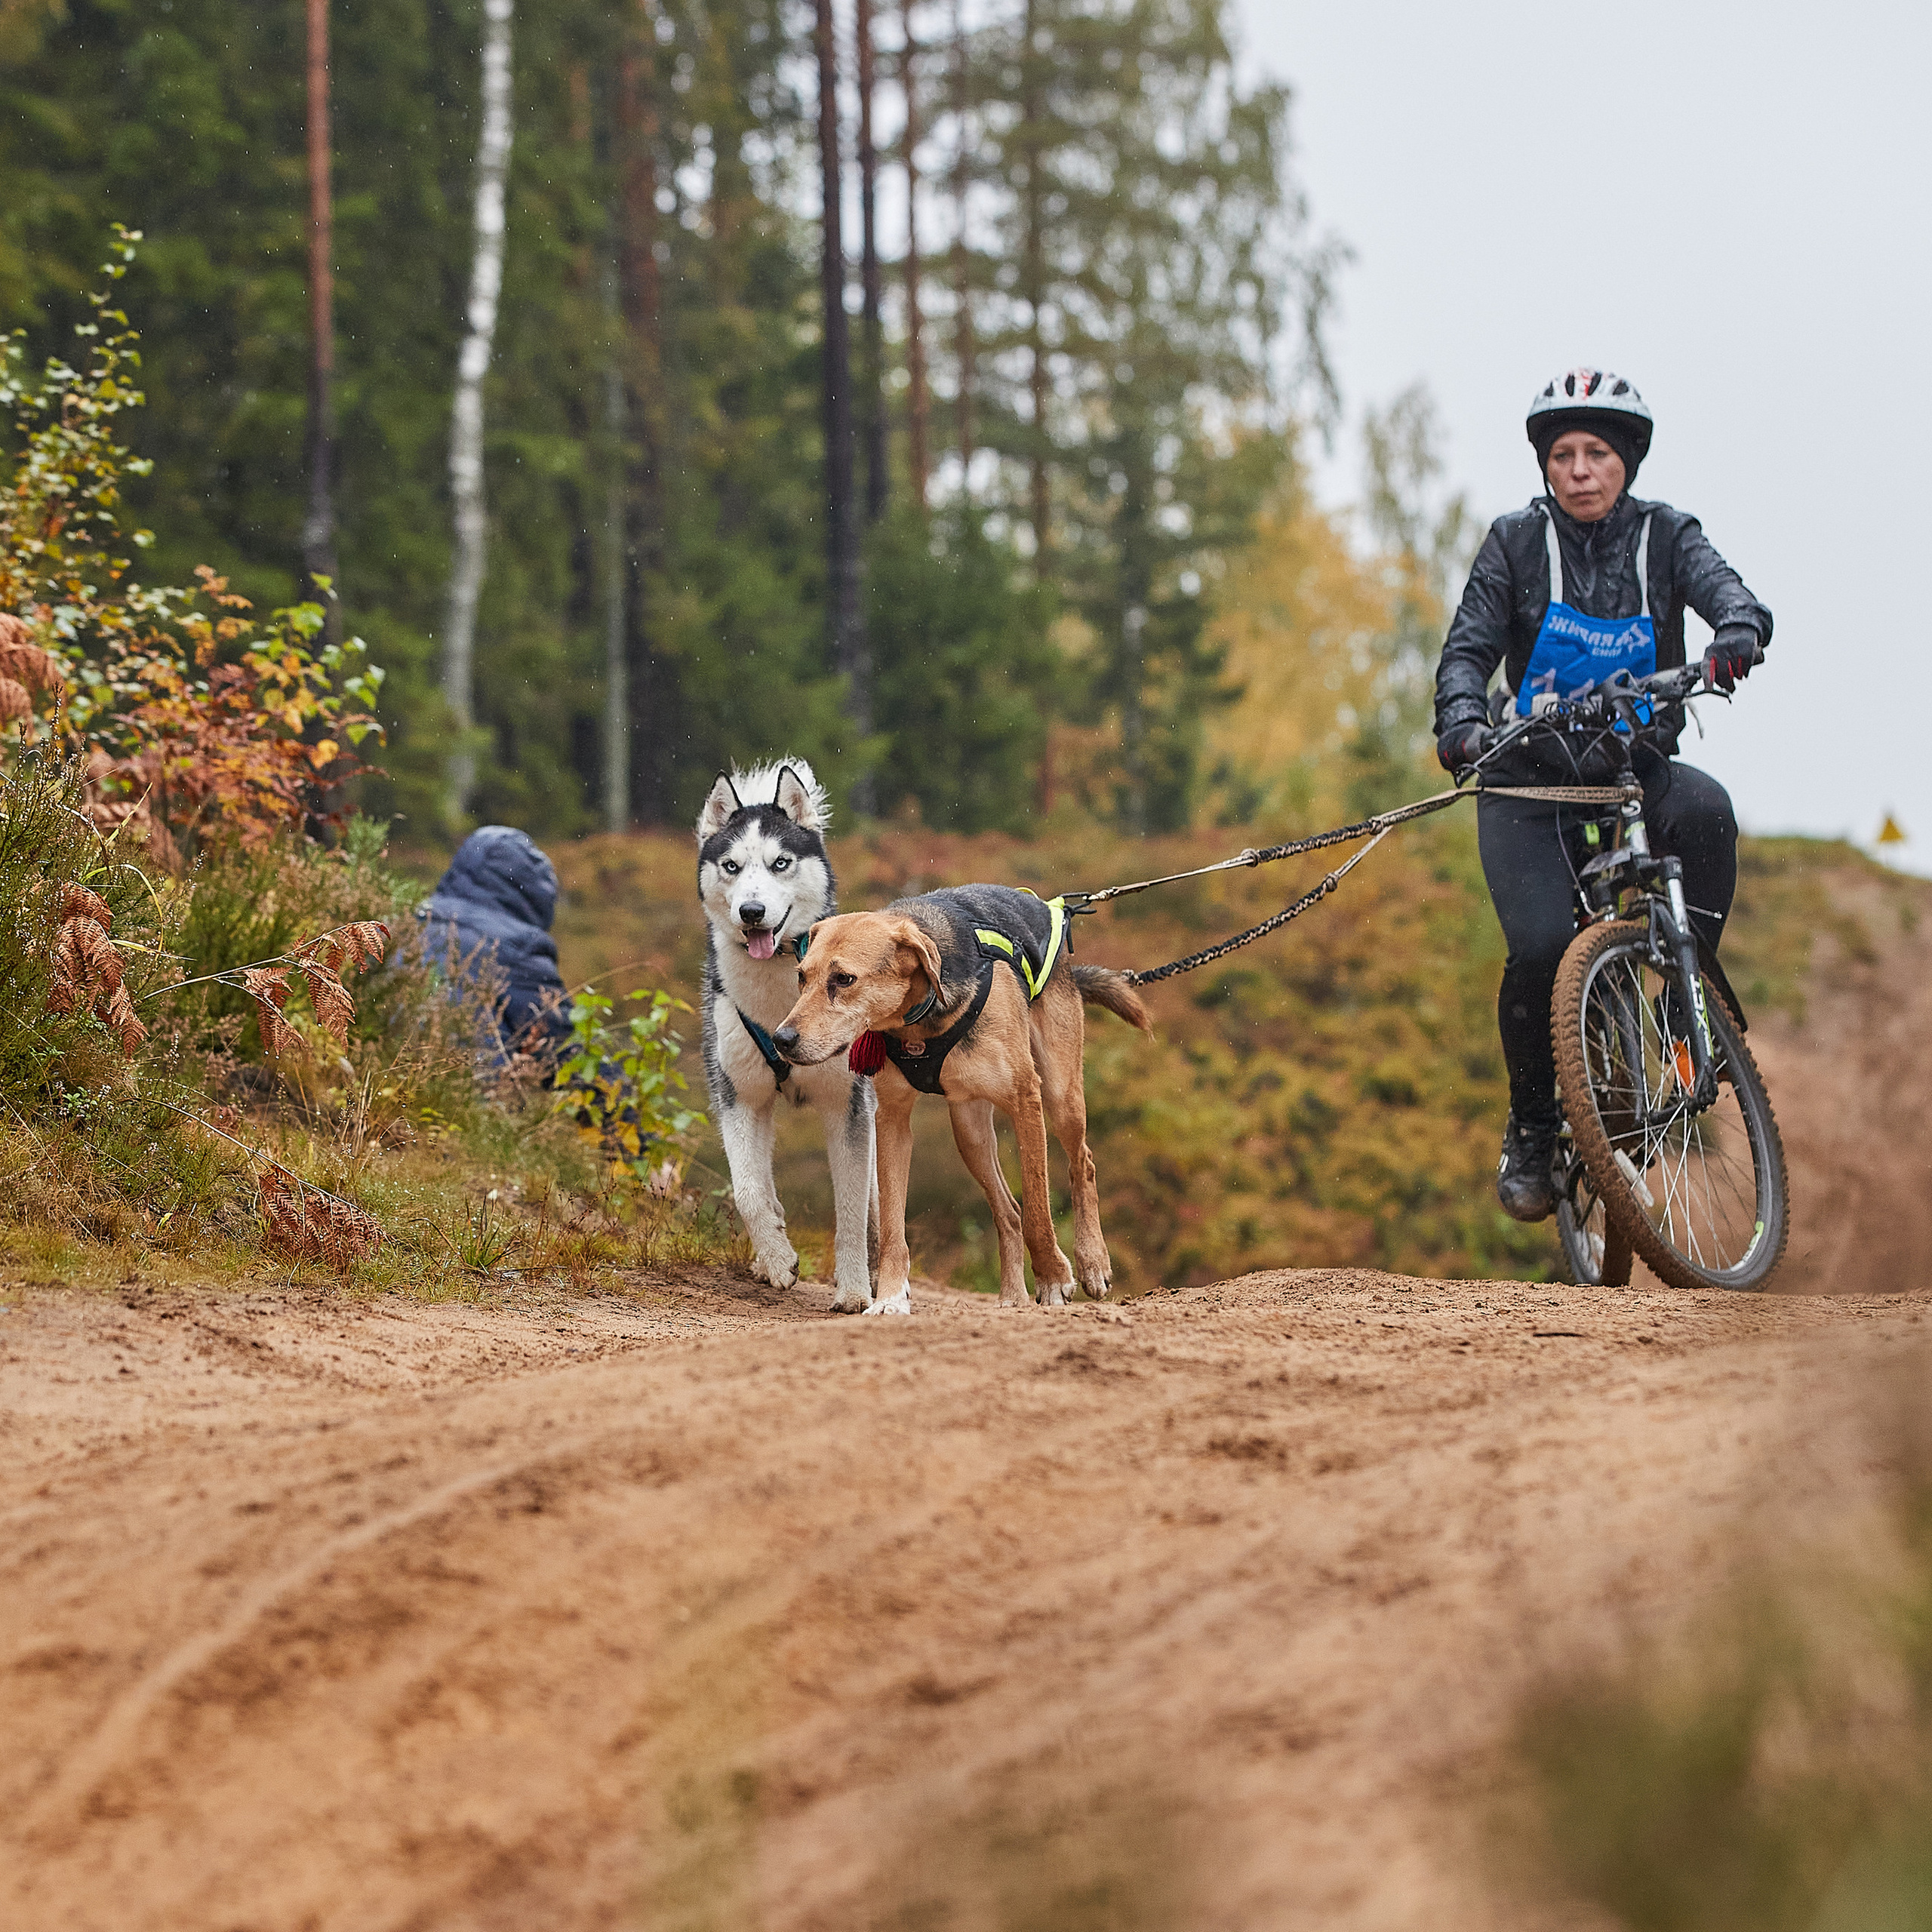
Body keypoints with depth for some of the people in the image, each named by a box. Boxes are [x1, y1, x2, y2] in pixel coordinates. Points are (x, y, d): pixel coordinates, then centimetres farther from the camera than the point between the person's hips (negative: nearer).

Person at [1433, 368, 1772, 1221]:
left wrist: (1738, 632, -43)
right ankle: (1531, 1133, -1)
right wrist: (1461, 720, -30)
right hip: (1528, 774, -1)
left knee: (1704, 809, -35)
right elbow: (1469, 647, -8)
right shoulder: (1516, 542, 0)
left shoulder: (1665, 536, 1)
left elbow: (1729, 592, -17)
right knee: (1543, 946, -23)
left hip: (1634, 764, 1)